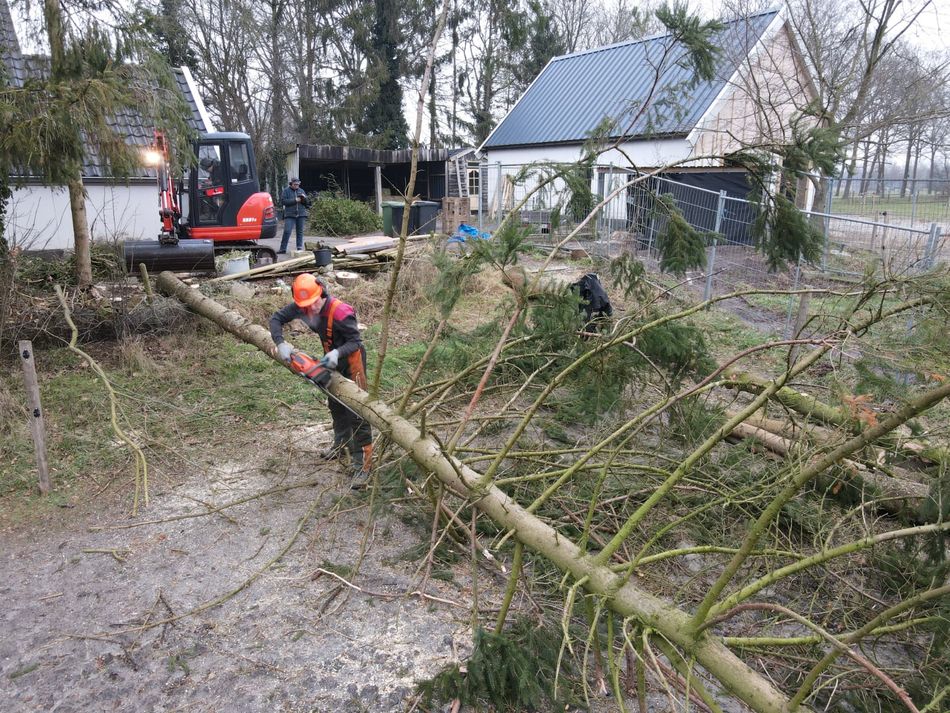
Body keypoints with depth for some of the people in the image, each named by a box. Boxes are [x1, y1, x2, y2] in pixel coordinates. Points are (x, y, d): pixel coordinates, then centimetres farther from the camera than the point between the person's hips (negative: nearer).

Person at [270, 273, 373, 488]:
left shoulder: (340, 313, -34)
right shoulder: (302, 307, -14)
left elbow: (355, 342, -30)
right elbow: (276, 318, -8)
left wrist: (337, 353, -47)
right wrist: (281, 343, -23)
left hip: (351, 360, -8)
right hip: (332, 360, 8)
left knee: (356, 411, -10)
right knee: (335, 405, 23)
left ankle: (363, 462, -6)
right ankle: (341, 443, 45)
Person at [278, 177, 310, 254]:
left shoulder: (301, 191, 14)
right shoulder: (286, 191, 4)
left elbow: (307, 203, 13)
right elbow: (283, 201, -8)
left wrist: (304, 198, -9)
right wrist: (295, 200, -13)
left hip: (301, 214, 3)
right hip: (290, 215, -3)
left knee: (300, 232, 5)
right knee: (287, 231, -8)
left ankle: (300, 248, 11)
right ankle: (283, 249, -4)